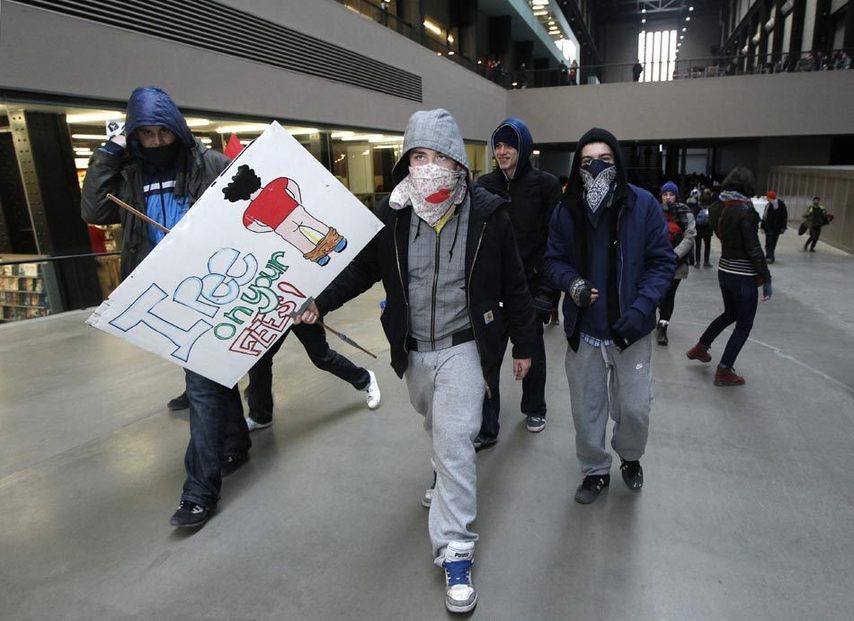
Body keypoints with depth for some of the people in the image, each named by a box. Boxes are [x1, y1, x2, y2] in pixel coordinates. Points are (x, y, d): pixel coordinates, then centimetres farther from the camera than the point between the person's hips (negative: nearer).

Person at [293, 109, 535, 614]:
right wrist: (320, 300, -15)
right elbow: (362, 267, 1)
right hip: (413, 348, 4)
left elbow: (514, 285, -5)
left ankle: (456, 553, 5)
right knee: (439, 428, 26)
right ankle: (445, 473, 59)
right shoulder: (392, 213, -8)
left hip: (464, 345, -3)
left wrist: (524, 345, 0)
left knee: (454, 443, -9)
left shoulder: (488, 214, -13)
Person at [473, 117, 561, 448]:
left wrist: (547, 290, -14)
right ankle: (486, 427, 11)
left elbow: (554, 241, -9)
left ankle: (534, 408, 39)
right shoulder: (484, 184, 2)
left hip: (529, 284, -1)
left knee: (532, 348, 17)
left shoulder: (546, 184, -6)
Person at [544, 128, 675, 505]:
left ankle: (630, 457, 40)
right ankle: (595, 471, 37)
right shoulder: (566, 211, -2)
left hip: (631, 329, -1)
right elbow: (554, 260, 5)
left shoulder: (643, 204, -7)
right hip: (583, 330, 2)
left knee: (634, 407, 6)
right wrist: (572, 283, -17)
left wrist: (641, 308, -19)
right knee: (586, 409, 12)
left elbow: (662, 262, -5)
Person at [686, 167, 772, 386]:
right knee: (744, 325, 8)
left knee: (730, 313, 29)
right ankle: (724, 372, 15)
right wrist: (766, 279, -10)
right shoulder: (744, 210, -20)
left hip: (724, 270, 7)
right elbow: (754, 249, -18)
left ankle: (700, 348, 39)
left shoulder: (719, 206, 0)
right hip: (743, 276, -7)